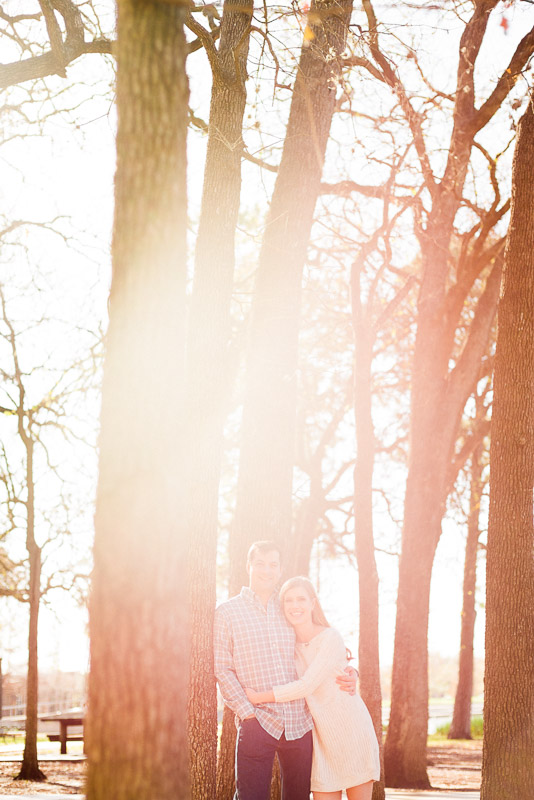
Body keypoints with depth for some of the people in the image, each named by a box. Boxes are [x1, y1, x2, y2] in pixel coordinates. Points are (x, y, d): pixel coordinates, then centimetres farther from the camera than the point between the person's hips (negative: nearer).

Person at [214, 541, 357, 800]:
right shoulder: (227, 612, 5)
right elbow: (221, 669, -1)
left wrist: (348, 675, 6)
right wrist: (246, 711, -11)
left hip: (299, 723, 4)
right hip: (257, 723, -4)